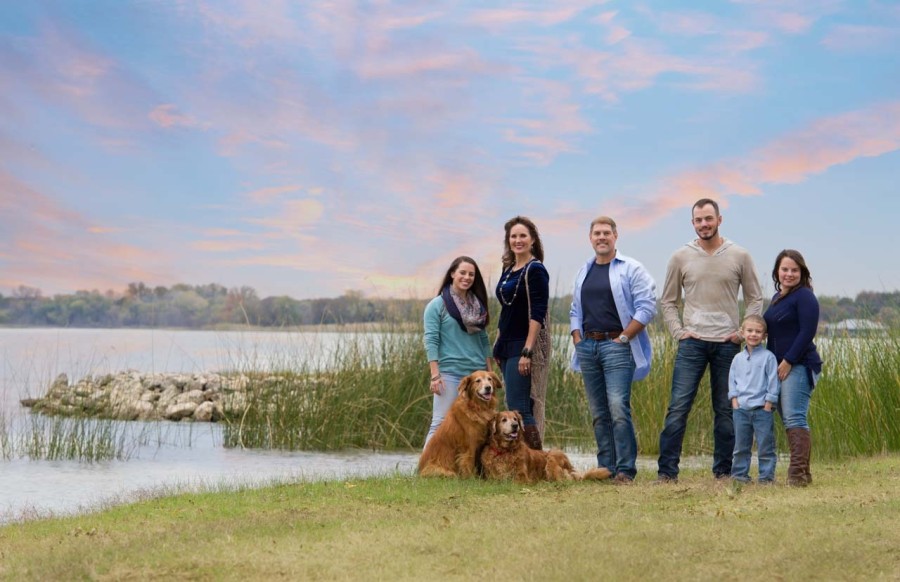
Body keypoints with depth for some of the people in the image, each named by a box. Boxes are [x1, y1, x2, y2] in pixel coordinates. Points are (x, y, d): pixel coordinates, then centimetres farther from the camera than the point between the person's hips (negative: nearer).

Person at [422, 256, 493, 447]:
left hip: (477, 373, 5)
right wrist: (435, 375, -14)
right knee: (440, 423, -8)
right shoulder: (437, 305, -1)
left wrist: (489, 372, 13)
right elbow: (431, 341, -6)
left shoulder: (478, 305, 14)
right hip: (450, 372, -5)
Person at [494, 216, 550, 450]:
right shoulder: (508, 270, 16)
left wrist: (527, 351, -22)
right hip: (507, 346, 9)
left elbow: (537, 314, -16)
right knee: (517, 408, 8)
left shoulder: (535, 270, -9)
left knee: (518, 407, -13)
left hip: (525, 345, -9)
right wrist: (498, 347, 17)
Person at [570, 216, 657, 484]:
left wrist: (624, 337, -12)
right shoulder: (583, 273, 17)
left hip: (616, 345, -6)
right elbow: (575, 311, 23)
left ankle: (625, 470, -12)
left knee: (618, 409, -15)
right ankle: (605, 468, 11)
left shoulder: (631, 269, -2)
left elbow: (646, 307, -9)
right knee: (599, 413, 7)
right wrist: (577, 340, 9)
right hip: (587, 346, 6)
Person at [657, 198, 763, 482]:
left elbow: (755, 299, 10)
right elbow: (668, 301, 12)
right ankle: (667, 471, -5)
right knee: (678, 407, -7)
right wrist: (678, 332, 0)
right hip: (692, 342, 0)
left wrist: (744, 333, 0)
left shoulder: (739, 256, 4)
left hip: (727, 344, 0)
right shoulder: (681, 258, 4)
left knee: (726, 410, 5)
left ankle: (723, 470, 14)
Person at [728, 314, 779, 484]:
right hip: (741, 409, 4)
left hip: (762, 408, -4)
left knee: (765, 445, -1)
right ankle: (739, 474, 15)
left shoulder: (768, 357, -3)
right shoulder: (738, 359, 10)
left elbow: (773, 383, -5)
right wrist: (735, 402, 2)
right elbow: (732, 381, 13)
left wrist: (768, 406, -9)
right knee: (741, 446, 8)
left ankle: (767, 475, 4)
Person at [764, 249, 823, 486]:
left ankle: (798, 472, -15)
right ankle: (802, 473, 12)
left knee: (795, 418, -14)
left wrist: (788, 361, -16)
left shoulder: (804, 296, -8)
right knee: (788, 420, 8)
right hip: (779, 366, 9)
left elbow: (807, 332, -15)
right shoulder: (777, 298, 19)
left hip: (799, 366, -9)